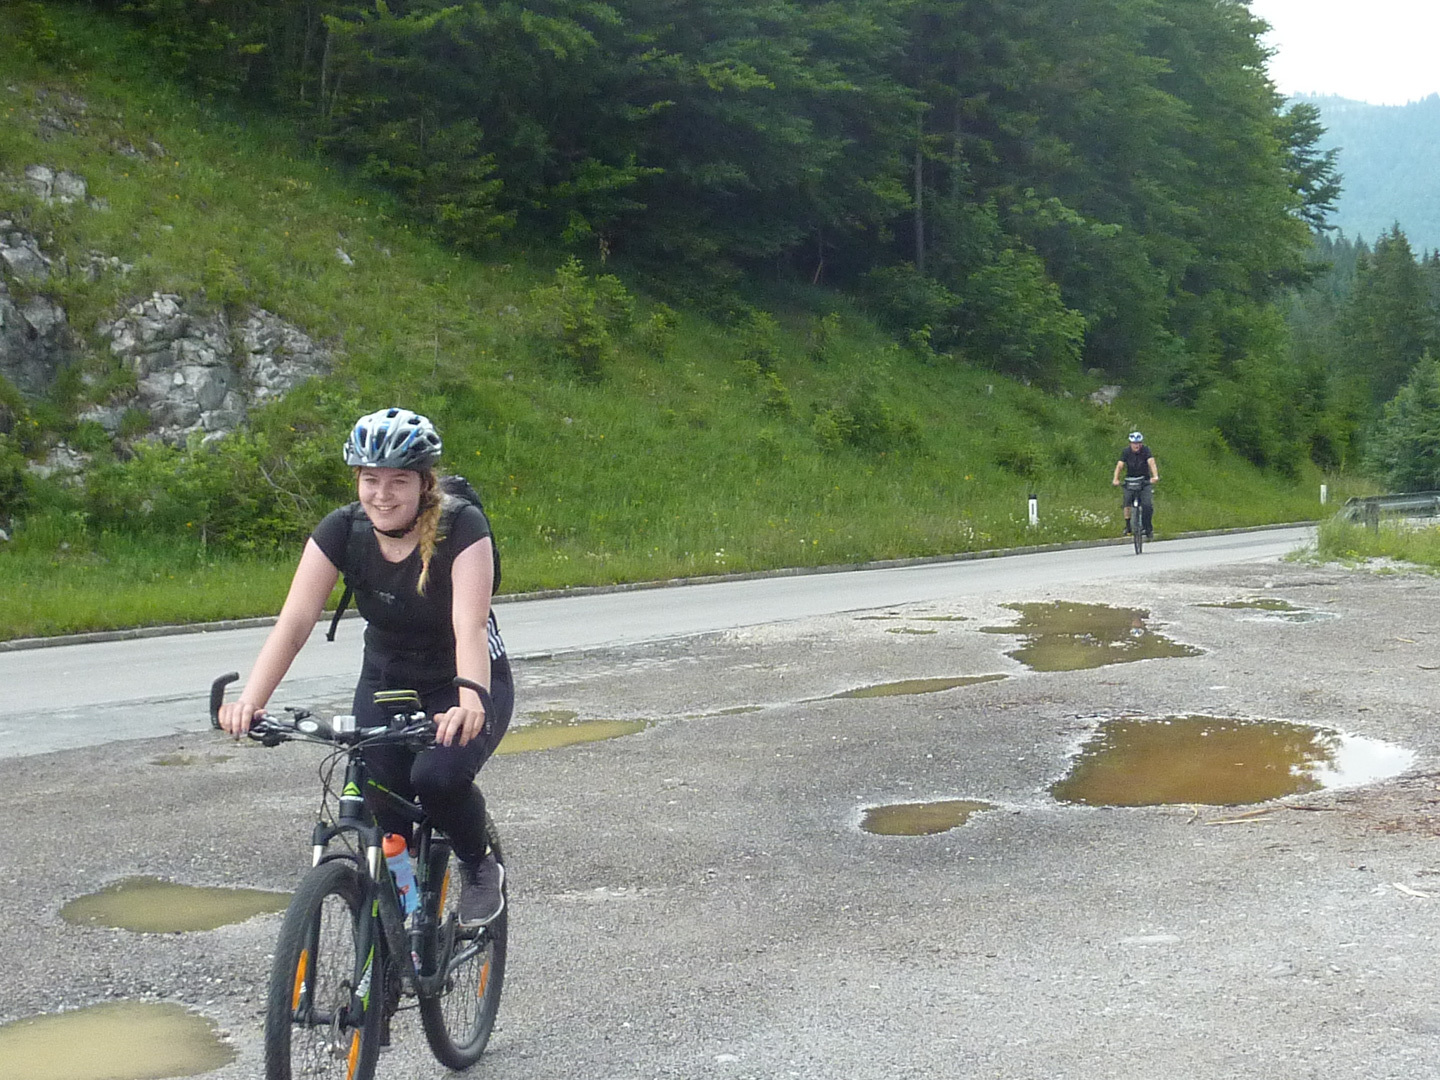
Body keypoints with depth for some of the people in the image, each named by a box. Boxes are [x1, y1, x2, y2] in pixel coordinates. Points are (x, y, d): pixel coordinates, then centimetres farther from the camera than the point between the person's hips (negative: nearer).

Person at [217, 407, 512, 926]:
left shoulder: (461, 527, -25)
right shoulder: (341, 531, -16)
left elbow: (470, 626, -37)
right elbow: (294, 620, -24)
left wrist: (470, 702, -56)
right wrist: (250, 699, -40)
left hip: (466, 684, -4)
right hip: (386, 683, 4)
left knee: (439, 775, -30)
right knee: (378, 808, -12)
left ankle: (481, 867, 1)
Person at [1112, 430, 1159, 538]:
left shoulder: (1145, 450, -14)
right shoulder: (1126, 452, -11)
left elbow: (1151, 463, -28)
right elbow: (1119, 465, -22)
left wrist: (1155, 476, -46)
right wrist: (1115, 479, -39)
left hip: (1145, 481, -1)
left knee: (1147, 505, -16)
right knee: (1127, 502, -17)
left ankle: (1148, 529, 1)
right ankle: (1128, 526, 0)